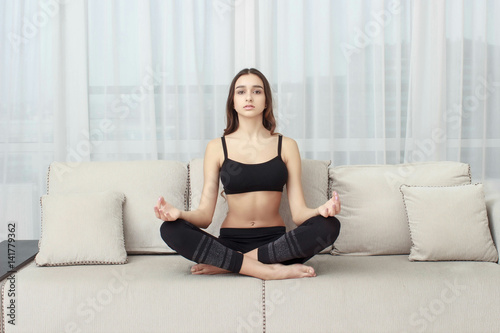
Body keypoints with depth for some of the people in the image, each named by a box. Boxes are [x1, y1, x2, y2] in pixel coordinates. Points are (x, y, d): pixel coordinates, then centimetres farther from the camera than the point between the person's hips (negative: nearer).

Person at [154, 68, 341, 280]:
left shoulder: (286, 146, 6)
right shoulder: (217, 147, 6)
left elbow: (298, 213, -2)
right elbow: (205, 215, -1)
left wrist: (321, 210, -25)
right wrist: (178, 213, -23)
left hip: (276, 243, 1)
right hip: (231, 242, 0)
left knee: (329, 226, -28)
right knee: (171, 230, -26)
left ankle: (224, 264, -22)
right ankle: (271, 270, -27)